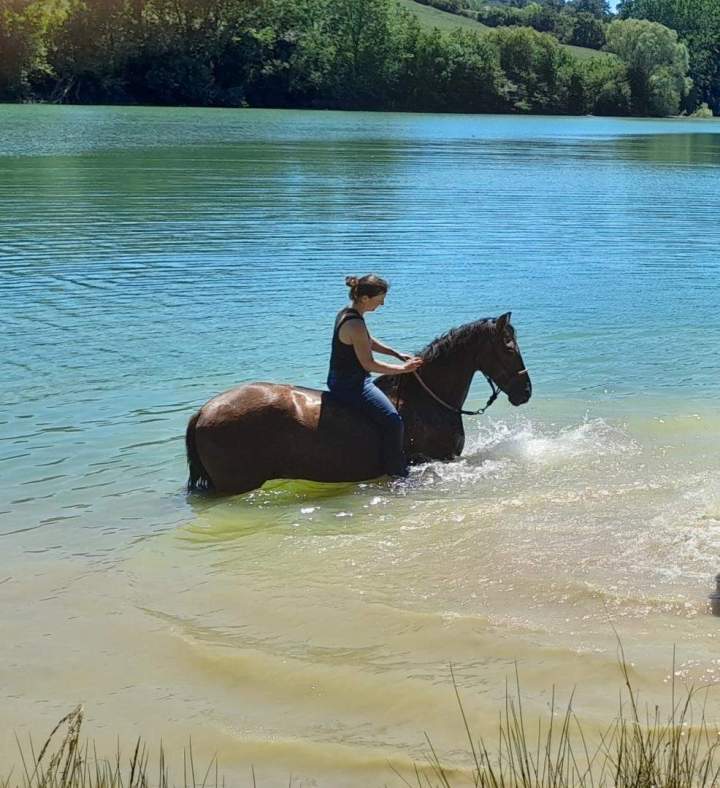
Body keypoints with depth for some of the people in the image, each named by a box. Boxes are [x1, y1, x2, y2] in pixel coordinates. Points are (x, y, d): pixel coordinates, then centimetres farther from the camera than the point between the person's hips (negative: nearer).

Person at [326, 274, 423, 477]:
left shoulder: (345, 313, 6)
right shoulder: (356, 325, -25)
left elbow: (369, 342, 20)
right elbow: (369, 364, -22)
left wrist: (398, 354, 14)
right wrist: (403, 368, -12)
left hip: (340, 379, 11)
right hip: (351, 385, -11)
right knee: (393, 421, -14)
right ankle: (398, 475, -7)